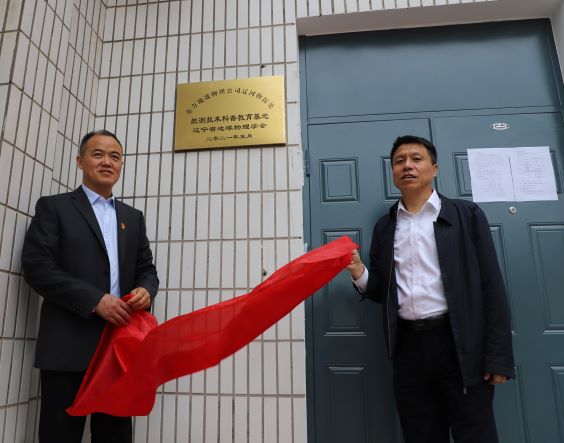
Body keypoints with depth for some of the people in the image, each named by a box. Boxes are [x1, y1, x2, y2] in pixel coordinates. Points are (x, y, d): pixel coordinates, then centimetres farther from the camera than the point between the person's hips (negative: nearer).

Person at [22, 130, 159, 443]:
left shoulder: (133, 217, 17)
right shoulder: (54, 207, 4)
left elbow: (147, 269, 15)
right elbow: (36, 266, -7)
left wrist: (146, 290, -9)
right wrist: (95, 300, -16)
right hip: (69, 346, -4)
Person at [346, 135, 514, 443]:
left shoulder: (466, 215, 2)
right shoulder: (384, 227, 12)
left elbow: (491, 286, -3)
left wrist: (498, 357, -8)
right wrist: (359, 273, -8)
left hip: (459, 344, -3)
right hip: (408, 347, 3)